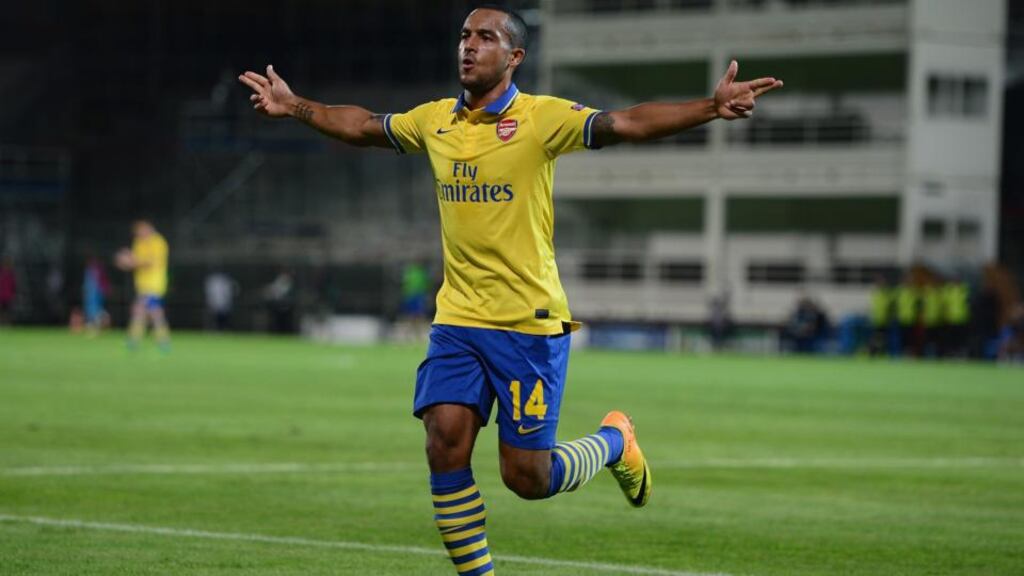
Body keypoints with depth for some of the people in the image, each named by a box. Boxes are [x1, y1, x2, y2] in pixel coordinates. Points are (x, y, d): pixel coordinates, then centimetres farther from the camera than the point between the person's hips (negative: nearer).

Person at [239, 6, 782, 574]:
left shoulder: (541, 118, -9)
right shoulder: (434, 120, 7)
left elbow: (625, 123, -22)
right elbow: (361, 125, 25)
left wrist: (711, 107, -35)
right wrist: (294, 106, 29)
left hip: (530, 323, -5)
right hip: (457, 320, 5)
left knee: (528, 478, -1)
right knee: (445, 446, -10)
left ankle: (615, 441, 31)